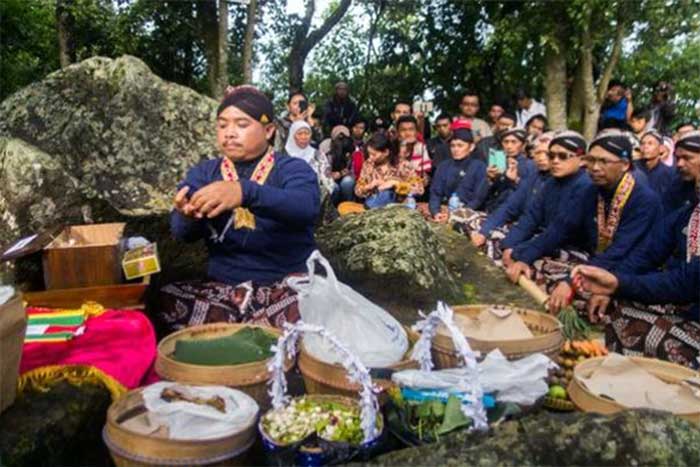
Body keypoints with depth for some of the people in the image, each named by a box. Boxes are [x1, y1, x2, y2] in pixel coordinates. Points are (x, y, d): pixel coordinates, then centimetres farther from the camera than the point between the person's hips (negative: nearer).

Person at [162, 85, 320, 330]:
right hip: (223, 287, 2)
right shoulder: (203, 172, 10)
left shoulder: (293, 168, 0)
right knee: (163, 300, -22)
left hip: (287, 286, -2)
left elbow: (306, 207, -23)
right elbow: (182, 232, -4)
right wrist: (189, 218, -29)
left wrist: (245, 192, -40)